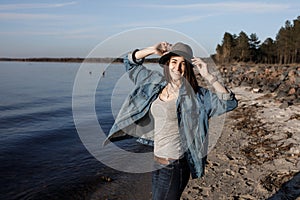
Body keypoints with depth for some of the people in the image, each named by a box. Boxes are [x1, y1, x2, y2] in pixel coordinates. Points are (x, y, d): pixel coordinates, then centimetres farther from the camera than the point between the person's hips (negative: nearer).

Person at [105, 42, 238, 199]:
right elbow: (130, 62, 12)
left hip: (174, 165, -7)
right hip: (156, 160, 7)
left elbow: (229, 103, -20)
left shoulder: (196, 96, -13)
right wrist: (152, 50, -3)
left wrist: (208, 76, -25)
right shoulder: (157, 83, 3)